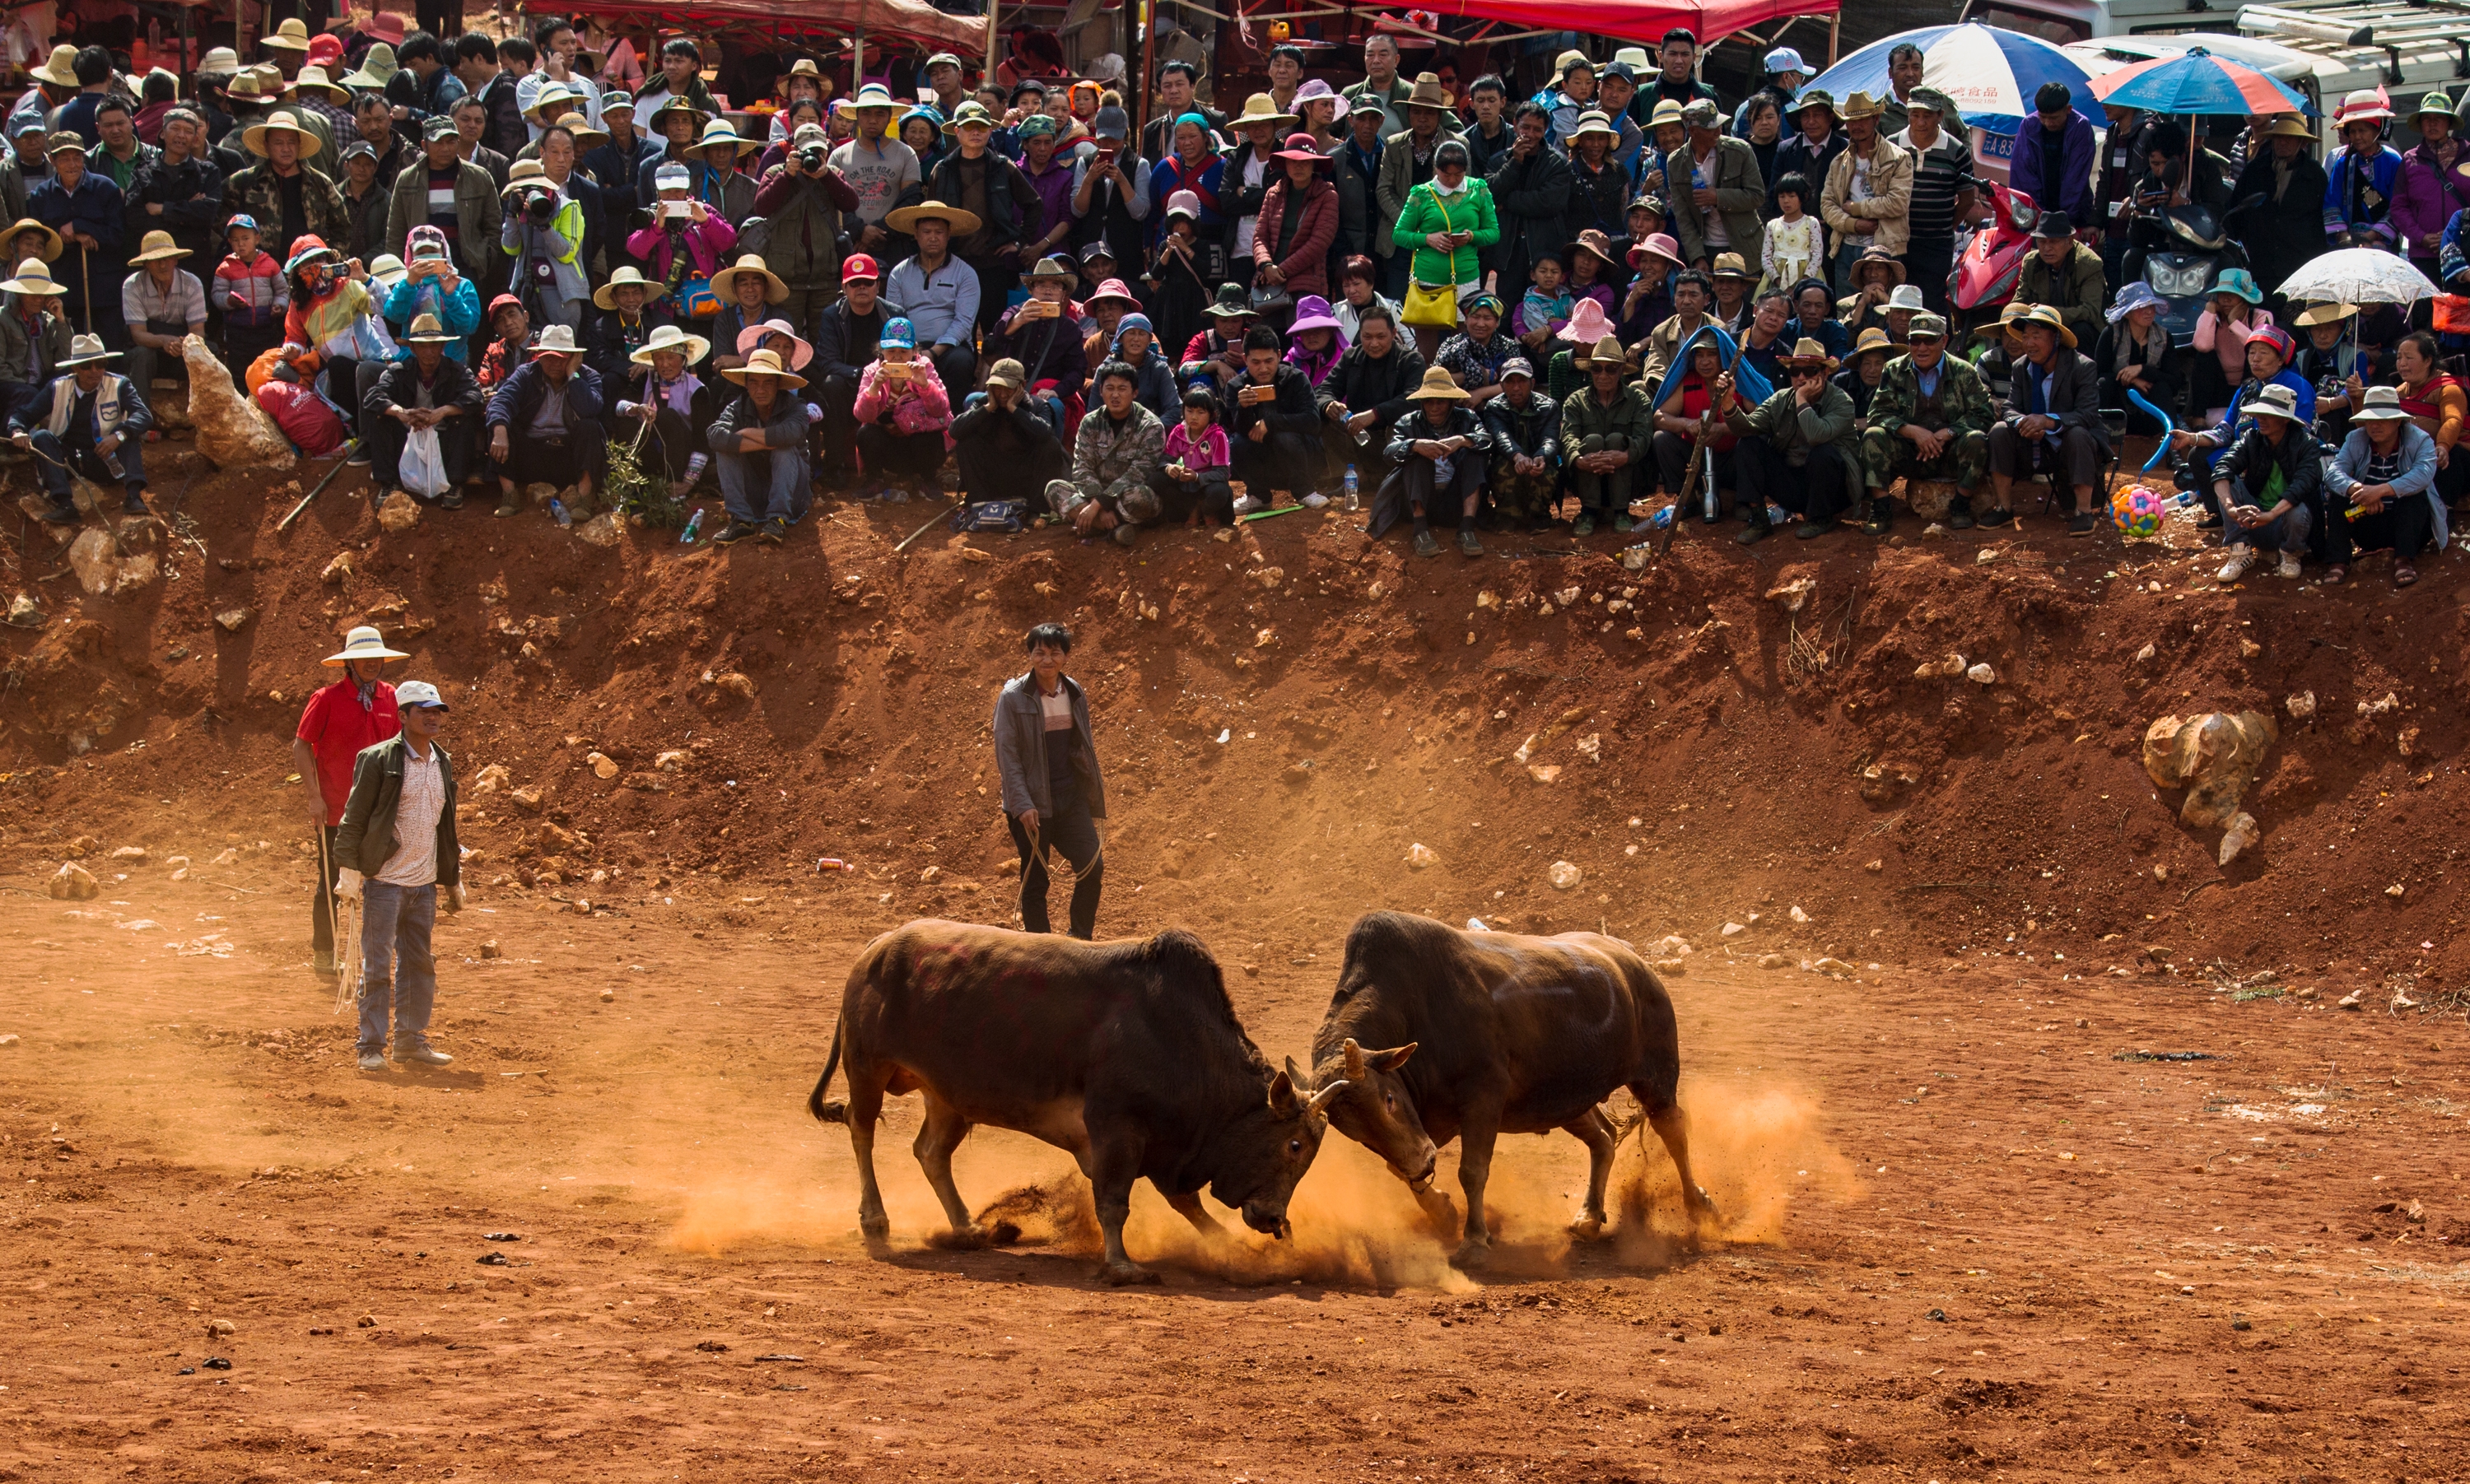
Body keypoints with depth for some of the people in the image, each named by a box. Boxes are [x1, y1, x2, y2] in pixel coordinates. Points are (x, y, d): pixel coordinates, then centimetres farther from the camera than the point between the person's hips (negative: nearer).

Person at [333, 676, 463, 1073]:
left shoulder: (443, 764, 11)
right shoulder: (378, 761, -9)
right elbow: (354, 819, -8)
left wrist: (454, 881, 20)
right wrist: (350, 873, -11)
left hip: (424, 883, 6)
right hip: (384, 881, -6)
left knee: (419, 964, 11)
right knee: (378, 965, -4)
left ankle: (412, 1040, 21)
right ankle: (371, 1047, 1)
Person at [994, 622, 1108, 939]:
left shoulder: (1075, 693, 6)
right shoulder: (1013, 697, -9)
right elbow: (1006, 755, -10)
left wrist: (1094, 796, 13)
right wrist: (1022, 805, -18)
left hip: (1071, 797, 4)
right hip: (1033, 803, -4)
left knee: (1093, 867, -5)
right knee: (1035, 881, 2)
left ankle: (1081, 940, 12)